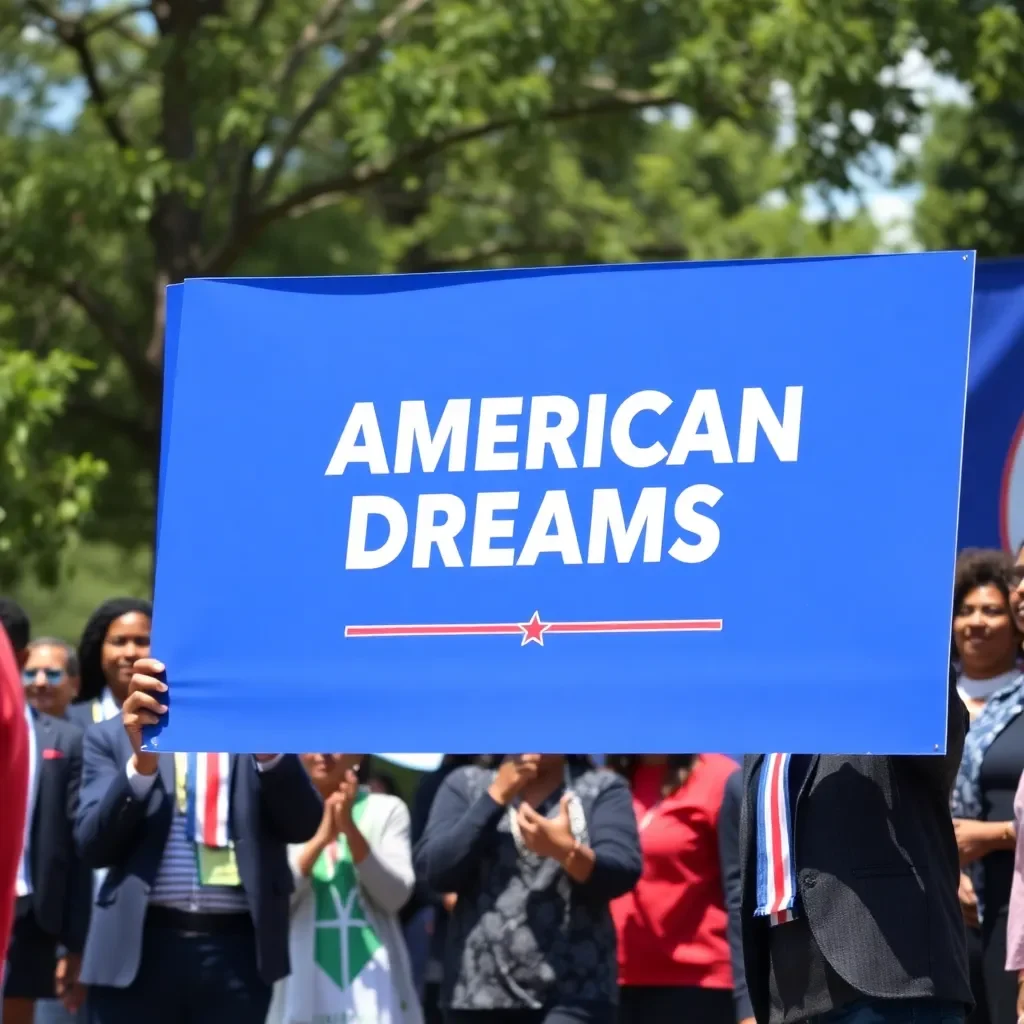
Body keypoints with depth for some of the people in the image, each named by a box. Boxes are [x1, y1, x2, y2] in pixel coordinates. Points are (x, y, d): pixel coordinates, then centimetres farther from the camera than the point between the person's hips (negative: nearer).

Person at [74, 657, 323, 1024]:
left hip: (237, 951, 0)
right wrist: (141, 761, -18)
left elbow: (302, 825, -2)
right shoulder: (114, 735, 11)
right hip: (138, 948, 0)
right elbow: (93, 845, -1)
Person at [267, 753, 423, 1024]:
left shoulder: (386, 809, 5)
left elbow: (395, 894, -5)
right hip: (306, 977, 0)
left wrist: (350, 829, -17)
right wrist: (322, 836, -17)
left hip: (372, 975, 0)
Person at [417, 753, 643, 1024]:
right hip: (481, 990, 3)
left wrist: (567, 851, -29)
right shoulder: (466, 785, 11)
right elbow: (435, 870, -3)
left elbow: (623, 873, -9)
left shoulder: (602, 789, 6)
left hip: (574, 992, -3)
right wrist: (497, 795, -7)